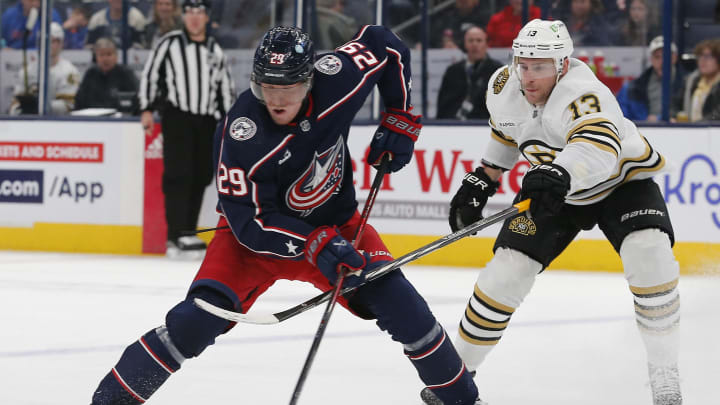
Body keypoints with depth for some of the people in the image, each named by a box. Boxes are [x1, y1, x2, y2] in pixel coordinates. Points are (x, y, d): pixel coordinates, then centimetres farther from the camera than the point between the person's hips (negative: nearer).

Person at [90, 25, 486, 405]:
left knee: (393, 295, -13)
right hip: (258, 232, -3)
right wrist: (316, 246, -37)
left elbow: (384, 44, -3)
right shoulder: (239, 136, -32)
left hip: (335, 222, 3)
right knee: (202, 314, -22)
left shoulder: (335, 78, -23)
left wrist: (400, 122, -5)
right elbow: (249, 222, -28)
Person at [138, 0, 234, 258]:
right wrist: (147, 110, -7)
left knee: (199, 178, 4)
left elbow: (225, 89, 18)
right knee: (178, 176, -13)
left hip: (206, 121, 5)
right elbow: (150, 74, 0)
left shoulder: (215, 51, 14)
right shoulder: (170, 44, 1)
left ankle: (188, 235, 12)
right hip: (176, 117, -5)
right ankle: (176, 238, -17)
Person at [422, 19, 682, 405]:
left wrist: (562, 173, -77)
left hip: (623, 179, -5)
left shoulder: (582, 93, -38)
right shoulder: (504, 87, -15)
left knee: (649, 255, -29)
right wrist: (483, 179, 10)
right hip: (552, 188, 5)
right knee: (507, 268, -7)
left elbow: (601, 147, -60)